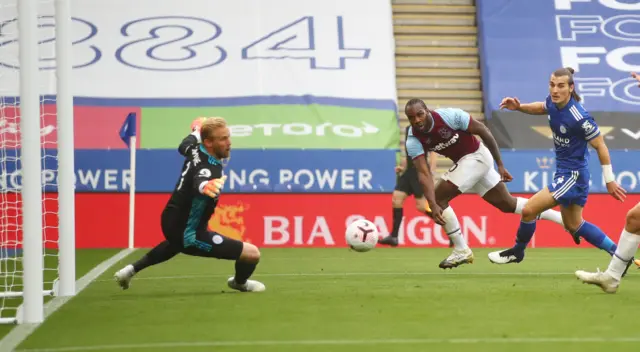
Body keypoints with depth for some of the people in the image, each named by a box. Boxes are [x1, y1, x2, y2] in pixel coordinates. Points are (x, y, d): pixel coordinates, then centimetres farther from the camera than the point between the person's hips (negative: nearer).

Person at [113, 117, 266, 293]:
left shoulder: (195, 149, -5)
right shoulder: (209, 169, -31)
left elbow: (183, 146, 20)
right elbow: (198, 182, -56)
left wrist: (196, 132, 40)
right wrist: (204, 186, -79)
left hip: (171, 221, 10)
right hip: (188, 234, -10)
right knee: (252, 253, -7)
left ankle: (131, 270, 52)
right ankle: (240, 283, 28)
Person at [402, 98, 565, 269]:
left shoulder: (449, 115, -27)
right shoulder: (413, 140, -14)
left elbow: (482, 130, -15)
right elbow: (424, 173, -21)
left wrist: (500, 165, -12)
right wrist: (432, 205, -35)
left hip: (477, 156, -6)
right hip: (463, 161, 6)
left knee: (439, 197, -15)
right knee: (508, 204, 16)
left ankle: (461, 251, -2)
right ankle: (565, 219, 27)